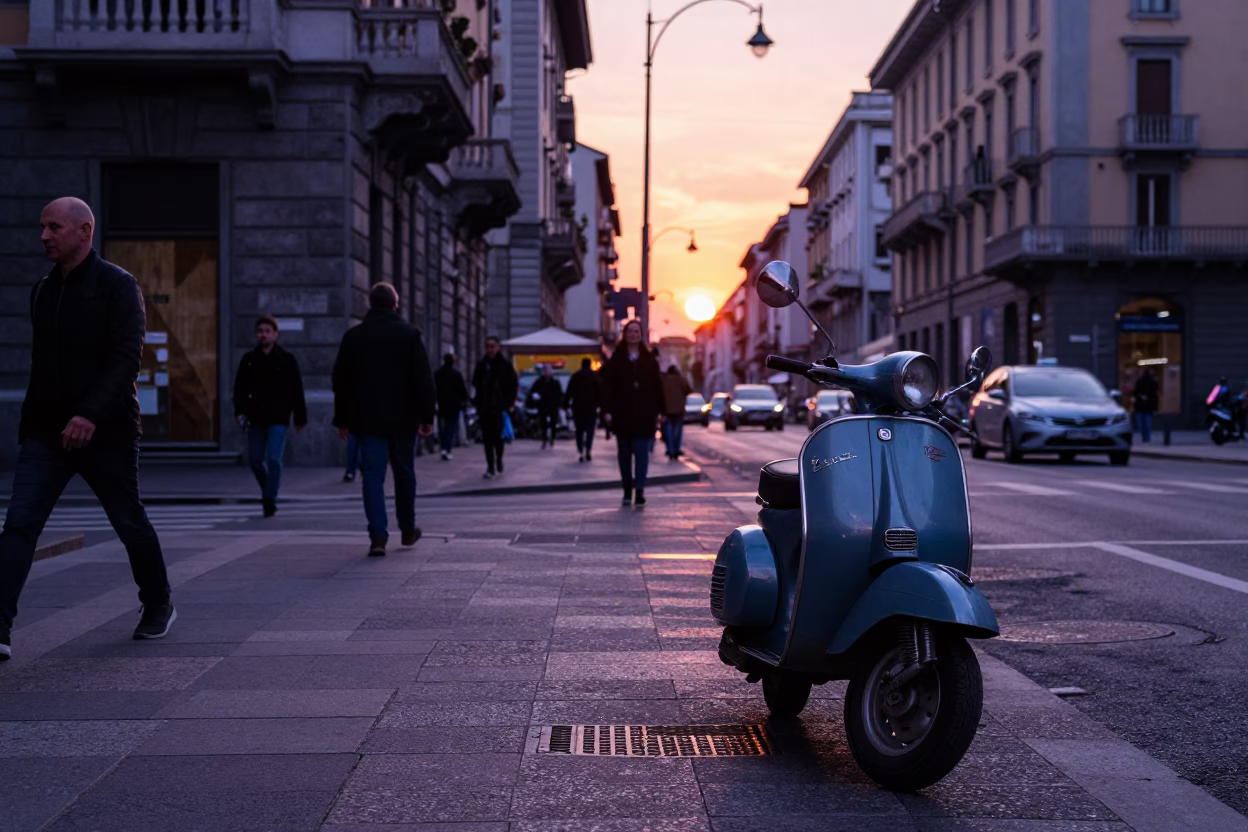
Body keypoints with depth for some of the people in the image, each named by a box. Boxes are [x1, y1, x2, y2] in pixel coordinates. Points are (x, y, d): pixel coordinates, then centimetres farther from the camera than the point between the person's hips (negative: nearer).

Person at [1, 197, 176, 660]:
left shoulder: (117, 286, -7)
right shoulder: (42, 291, 13)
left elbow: (127, 357, -17)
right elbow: (42, 364, 19)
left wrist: (91, 414, -28)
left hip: (106, 432, -5)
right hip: (47, 432, 5)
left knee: (130, 522, 10)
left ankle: (159, 607, 31)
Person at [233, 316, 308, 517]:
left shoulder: (286, 360, 2)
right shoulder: (248, 360, 8)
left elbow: (296, 391, 3)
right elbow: (239, 388, 8)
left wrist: (300, 418, 2)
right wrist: (239, 411, -6)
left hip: (278, 419, -3)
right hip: (256, 419, 4)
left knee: (273, 459, -14)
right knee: (255, 461, 7)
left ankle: (269, 500, -10)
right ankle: (269, 490, 31)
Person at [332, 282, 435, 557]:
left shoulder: (353, 336, 3)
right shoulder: (410, 335, -3)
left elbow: (341, 380, 5)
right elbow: (424, 379, -5)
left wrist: (342, 419, 11)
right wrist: (426, 416, 0)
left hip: (367, 420, 0)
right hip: (402, 420, 0)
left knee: (373, 475, -2)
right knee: (404, 473, 15)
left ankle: (378, 536, -14)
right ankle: (408, 530, 27)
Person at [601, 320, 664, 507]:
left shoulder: (649, 360, 6)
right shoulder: (616, 360, 3)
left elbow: (657, 386, 6)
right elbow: (607, 386, 0)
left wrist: (659, 411, 1)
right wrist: (607, 410, -9)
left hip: (644, 414, 0)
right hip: (623, 413, 0)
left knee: (642, 452, -6)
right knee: (625, 454, 7)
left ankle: (639, 488, -9)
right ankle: (627, 491, 14)